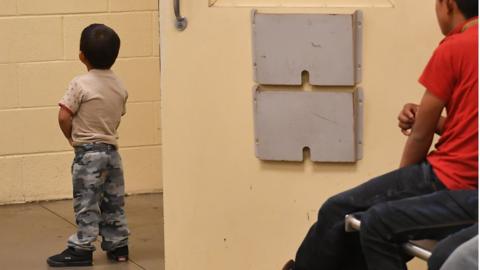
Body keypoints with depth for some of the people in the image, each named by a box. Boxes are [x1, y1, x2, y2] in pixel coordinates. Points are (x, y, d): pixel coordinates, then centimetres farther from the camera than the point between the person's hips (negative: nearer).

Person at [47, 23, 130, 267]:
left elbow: (64, 116, -17)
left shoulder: (80, 84, -14)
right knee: (113, 202, 13)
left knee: (86, 204, -2)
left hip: (87, 153, -6)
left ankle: (81, 249, 1)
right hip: (111, 149, 6)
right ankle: (118, 245, 18)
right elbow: (117, 118, 10)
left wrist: (71, 137, -1)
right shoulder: (119, 86, 5)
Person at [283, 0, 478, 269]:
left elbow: (420, 134, -6)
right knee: (373, 220, 20)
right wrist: (426, 116, 1)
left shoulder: (454, 48, -12)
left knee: (337, 211, 6)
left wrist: (402, 181, 9)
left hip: (449, 180, -8)